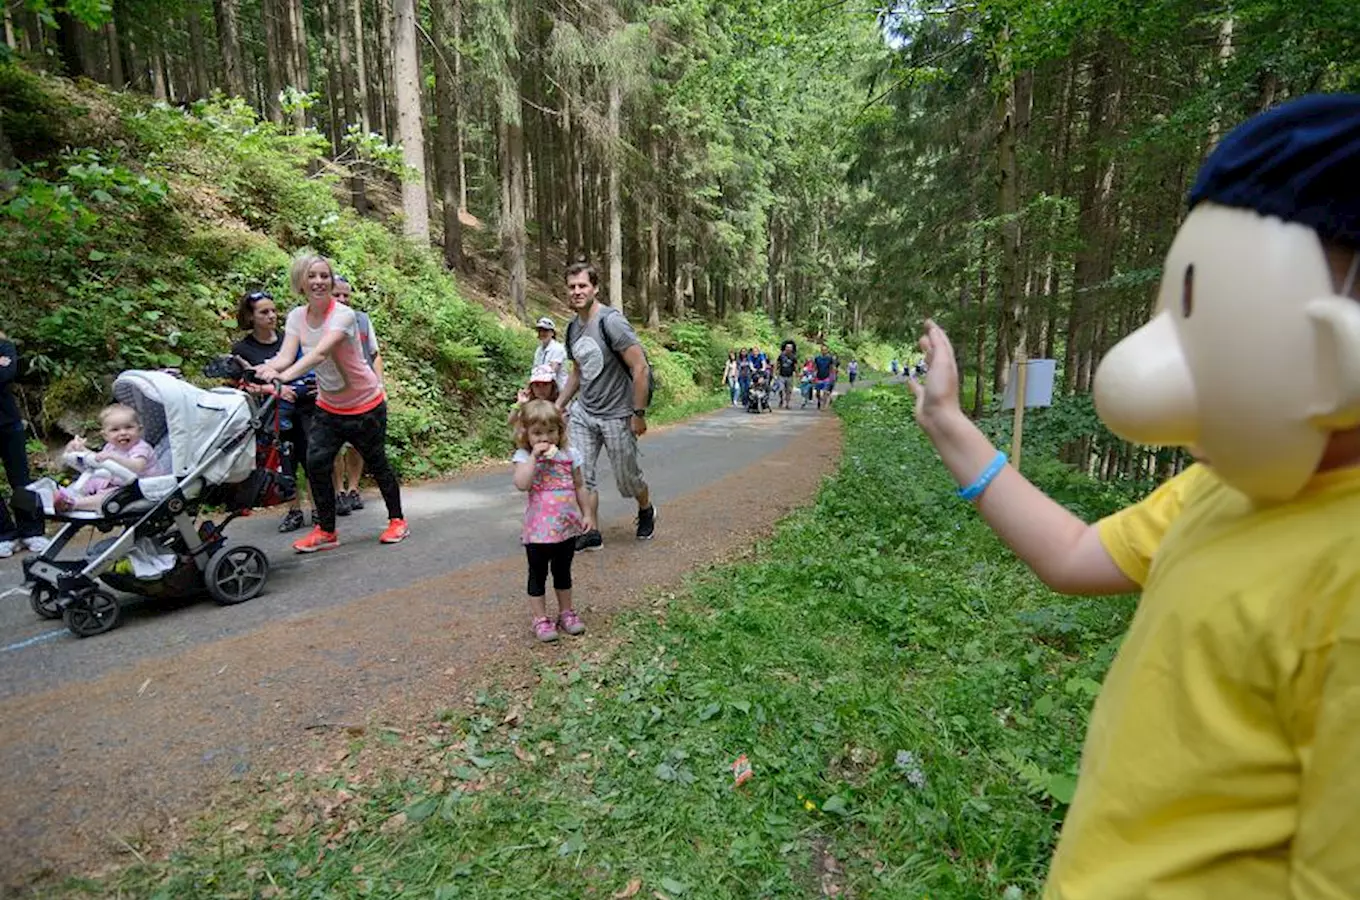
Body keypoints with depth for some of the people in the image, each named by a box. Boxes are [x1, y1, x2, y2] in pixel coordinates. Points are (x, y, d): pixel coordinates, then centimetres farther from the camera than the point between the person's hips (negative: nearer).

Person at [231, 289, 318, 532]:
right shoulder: (242, 349, 4)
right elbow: (248, 385, -4)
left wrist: (318, 381, -1)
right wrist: (275, 389, -20)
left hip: (306, 406, 1)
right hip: (275, 414, -1)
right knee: (285, 463, 0)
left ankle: (317, 509, 5)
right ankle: (294, 511, 15)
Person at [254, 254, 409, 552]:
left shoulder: (343, 315, -20)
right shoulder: (297, 317, -3)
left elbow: (320, 352, -36)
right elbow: (286, 355, -16)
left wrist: (286, 375, -52)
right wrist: (265, 368, -38)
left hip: (366, 404, -5)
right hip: (328, 406, 5)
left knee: (377, 464, 4)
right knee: (316, 463, -5)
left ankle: (397, 520, 24)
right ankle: (326, 531, 10)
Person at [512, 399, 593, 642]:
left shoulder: (569, 454, 1)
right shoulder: (524, 457, -8)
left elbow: (579, 486, 8)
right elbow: (522, 484, -25)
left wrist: (587, 514, 6)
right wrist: (534, 455, -24)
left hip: (567, 526, 3)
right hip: (539, 529, -3)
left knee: (563, 572, 19)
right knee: (538, 575, 9)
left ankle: (566, 613, 34)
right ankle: (540, 620, 21)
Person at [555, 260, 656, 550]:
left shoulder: (611, 322, -17)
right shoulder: (573, 328, 7)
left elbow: (640, 368, -19)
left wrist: (639, 414, -19)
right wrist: (557, 406, 17)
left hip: (617, 415, -6)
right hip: (584, 413, 6)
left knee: (627, 478, 8)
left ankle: (646, 511, 39)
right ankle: (591, 534, 13)